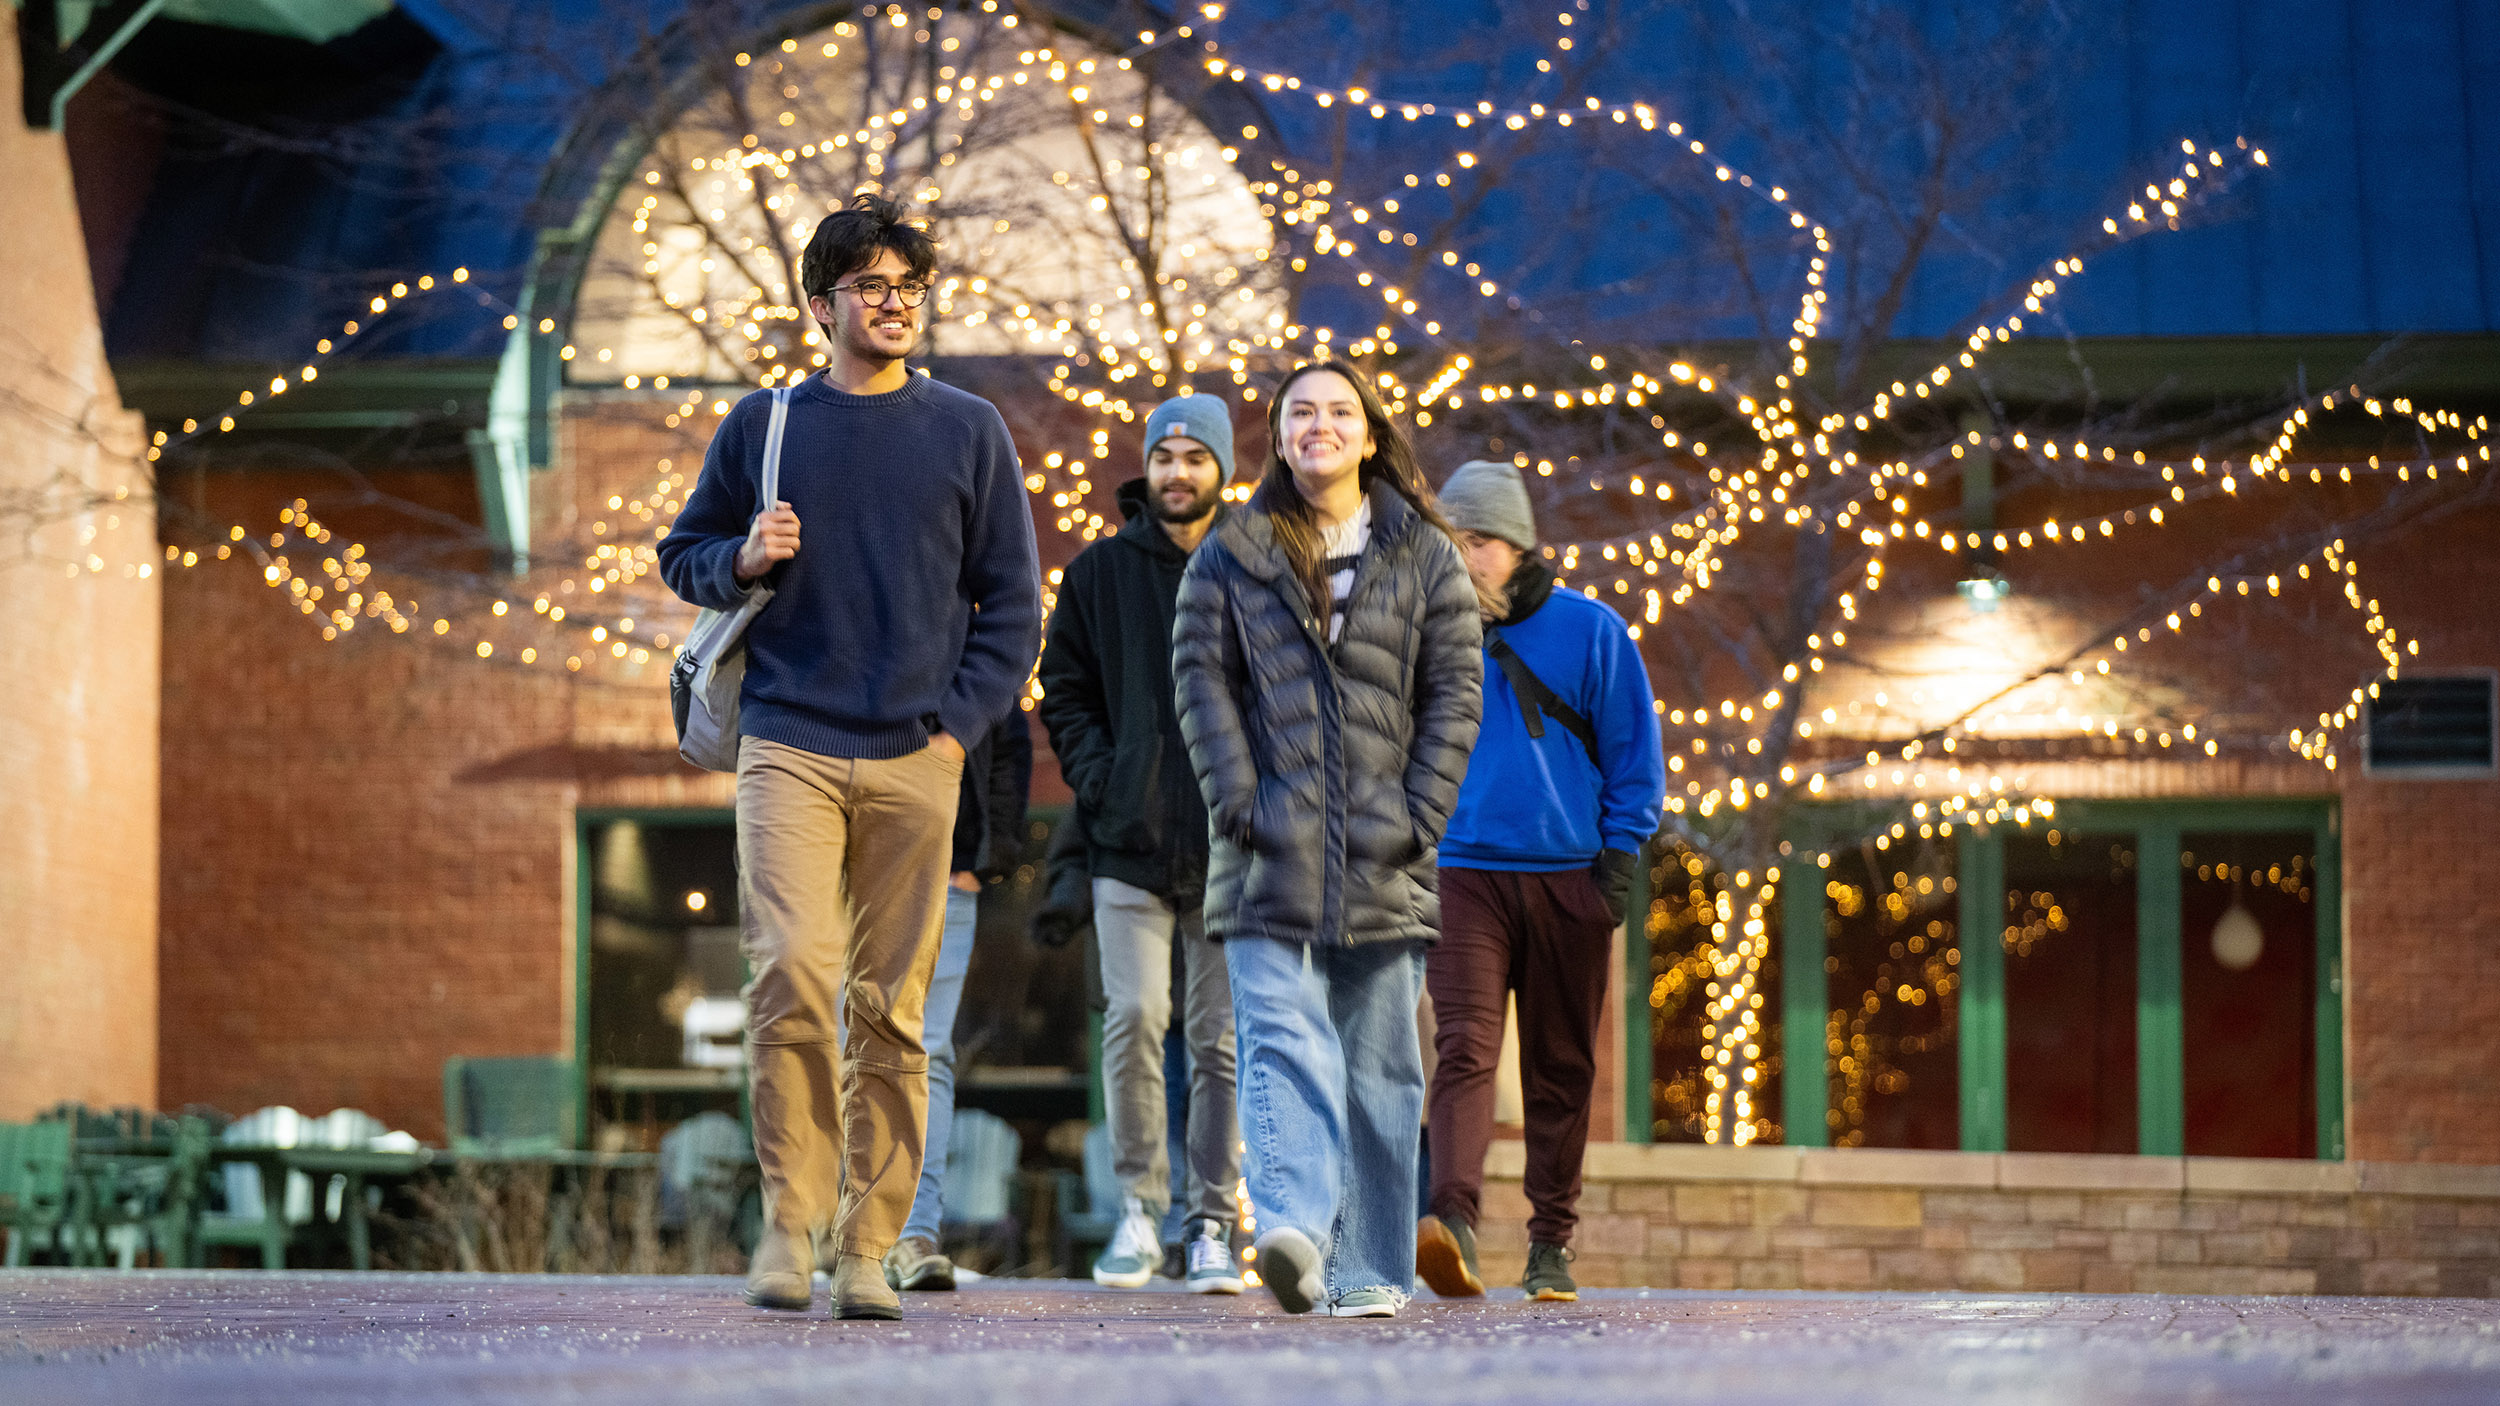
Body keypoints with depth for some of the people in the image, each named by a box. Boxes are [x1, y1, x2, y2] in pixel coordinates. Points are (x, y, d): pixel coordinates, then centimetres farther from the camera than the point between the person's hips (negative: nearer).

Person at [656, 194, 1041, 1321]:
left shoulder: (968, 432, 9)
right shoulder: (761, 425, 9)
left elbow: (1011, 601, 11)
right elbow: (682, 555, 18)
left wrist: (960, 724, -1)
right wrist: (744, 559, -4)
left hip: (916, 760, 1)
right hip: (788, 748, -1)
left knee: (892, 1007, 0)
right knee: (791, 972, -17)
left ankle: (866, 1248, 4)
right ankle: (791, 1218, -8)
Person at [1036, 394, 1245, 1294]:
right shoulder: (1101, 572, 9)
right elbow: (1064, 691, 14)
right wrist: (1098, 780, -1)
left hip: (1231, 846, 0)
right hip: (1130, 845, 0)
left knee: (1222, 1037, 2)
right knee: (1135, 1016, -12)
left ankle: (1211, 1222, 9)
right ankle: (1138, 1205, 0)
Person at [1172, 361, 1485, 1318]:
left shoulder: (1424, 558, 10)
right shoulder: (1232, 558, 10)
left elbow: (1453, 691, 6)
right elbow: (1203, 676, 3)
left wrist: (1421, 816, -4)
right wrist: (1240, 802, -8)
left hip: (1385, 860, 1)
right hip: (1271, 856, -1)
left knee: (1378, 1069, 5)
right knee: (1283, 1045, -17)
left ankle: (1370, 1268, 10)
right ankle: (1293, 1231, -31)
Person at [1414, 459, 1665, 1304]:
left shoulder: (1590, 632, 2)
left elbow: (1635, 758, 4)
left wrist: (1616, 869, -4)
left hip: (1567, 879, 0)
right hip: (1464, 877, 0)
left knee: (1561, 1069, 7)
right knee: (1464, 1048, -17)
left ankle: (1551, 1245, 15)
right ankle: (1453, 1222, -30)